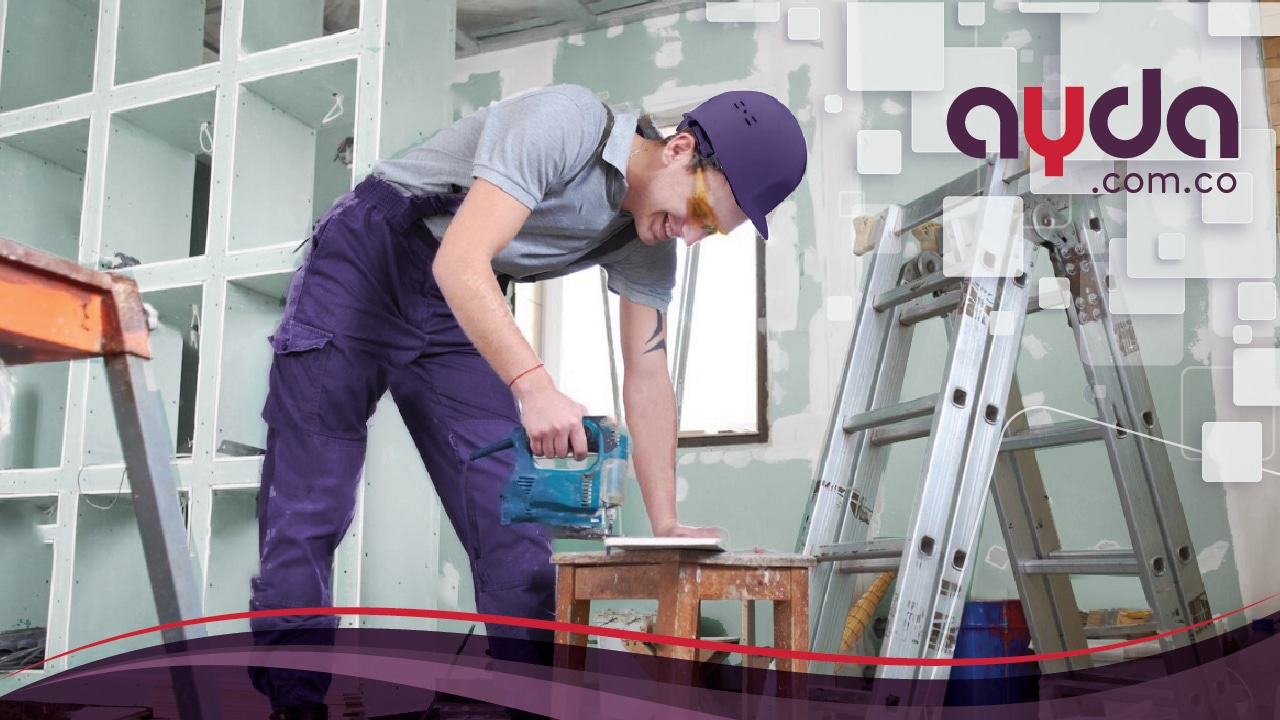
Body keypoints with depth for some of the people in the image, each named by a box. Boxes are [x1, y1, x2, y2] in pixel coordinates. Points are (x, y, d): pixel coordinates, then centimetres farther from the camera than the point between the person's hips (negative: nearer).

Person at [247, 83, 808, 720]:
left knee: (515, 522, -2)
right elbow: (460, 263, -34)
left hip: (457, 313, 6)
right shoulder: (564, 123, -26)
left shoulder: (649, 247, -3)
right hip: (362, 266, -6)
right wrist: (533, 384, -47)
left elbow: (647, 378, 0)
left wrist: (666, 526, -5)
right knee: (307, 505, -7)